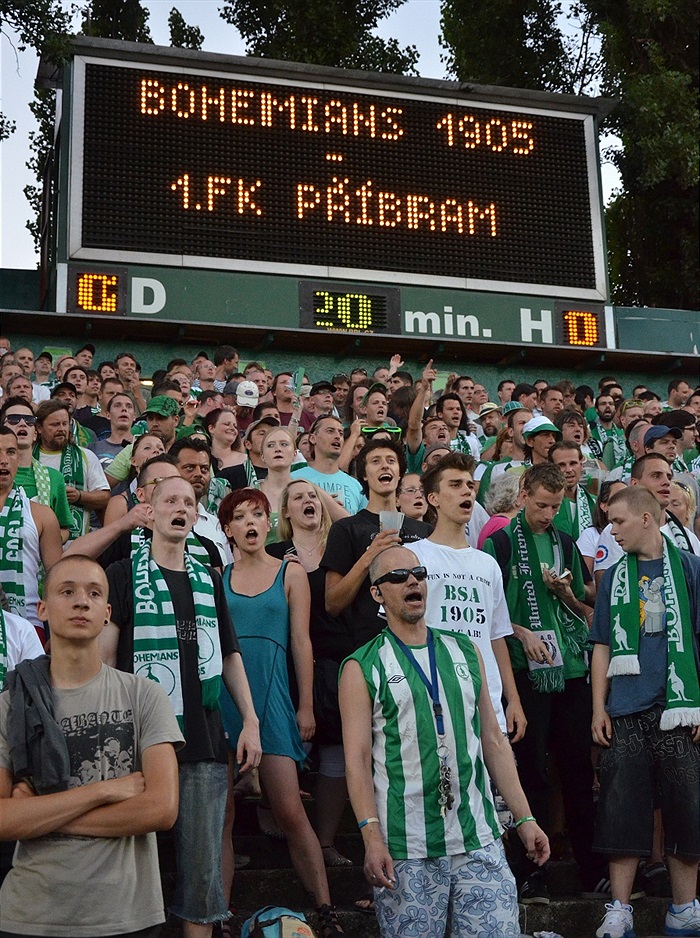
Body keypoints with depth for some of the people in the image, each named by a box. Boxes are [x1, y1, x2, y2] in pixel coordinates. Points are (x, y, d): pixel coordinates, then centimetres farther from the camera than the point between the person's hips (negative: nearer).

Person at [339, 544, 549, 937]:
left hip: (480, 840, 3)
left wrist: (525, 817, 8)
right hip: (405, 850, -3)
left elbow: (494, 741, 14)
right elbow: (358, 758, -5)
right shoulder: (362, 668, 1)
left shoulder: (464, 651, 13)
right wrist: (372, 837, -16)